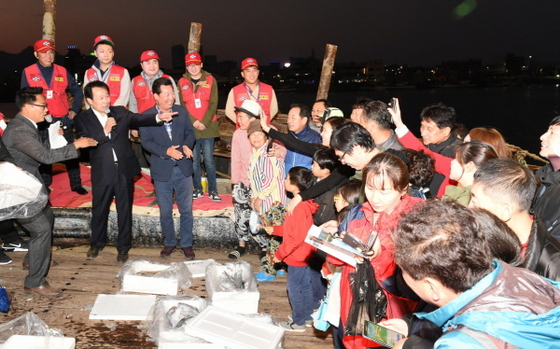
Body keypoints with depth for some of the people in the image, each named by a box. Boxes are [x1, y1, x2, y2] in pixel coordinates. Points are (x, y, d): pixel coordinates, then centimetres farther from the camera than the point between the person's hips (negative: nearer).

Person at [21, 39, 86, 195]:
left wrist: (74, 110, 5)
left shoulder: (62, 71, 3)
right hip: (41, 122, -1)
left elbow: (77, 91, 12)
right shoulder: (28, 73, -1)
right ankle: (44, 187, 19)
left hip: (64, 120, 1)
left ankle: (76, 184, 17)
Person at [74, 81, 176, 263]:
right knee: (99, 209, 14)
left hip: (124, 169, 1)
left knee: (125, 210, 9)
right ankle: (97, 243, 36)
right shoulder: (82, 119, -2)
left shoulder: (120, 112, 4)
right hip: (102, 172, -1)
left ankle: (123, 247, 24)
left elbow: (139, 119, -10)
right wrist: (105, 131, -20)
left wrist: (158, 117, -27)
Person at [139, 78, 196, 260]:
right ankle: (169, 243, 32)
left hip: (183, 169, 2)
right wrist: (166, 151, -24)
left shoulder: (182, 111, 2)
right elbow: (146, 142, -10)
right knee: (165, 212, 12)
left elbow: (190, 132, 5)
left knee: (186, 210, 8)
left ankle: (186, 244, 24)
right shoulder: (146, 116, -6)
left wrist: (187, 145, -17)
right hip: (162, 171, -1)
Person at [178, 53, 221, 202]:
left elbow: (213, 103, -1)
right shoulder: (182, 82, 7)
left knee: (209, 160, -1)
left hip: (208, 127, -1)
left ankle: (213, 190, 9)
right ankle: (198, 189, 17)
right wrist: (193, 122, -10)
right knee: (194, 160, 5)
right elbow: (181, 105, 3)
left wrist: (204, 122, -11)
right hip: (190, 127, 1)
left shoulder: (210, 80, 4)